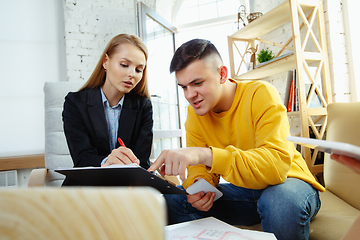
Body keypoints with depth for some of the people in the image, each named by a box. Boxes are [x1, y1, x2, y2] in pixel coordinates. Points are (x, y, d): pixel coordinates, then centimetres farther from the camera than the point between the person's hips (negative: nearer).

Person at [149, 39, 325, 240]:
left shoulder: (260, 94, -20)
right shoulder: (194, 114, -4)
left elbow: (277, 164, -34)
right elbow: (199, 169, 1)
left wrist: (206, 154, -45)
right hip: (242, 191, 4)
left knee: (282, 199, -38)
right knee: (171, 199, -11)